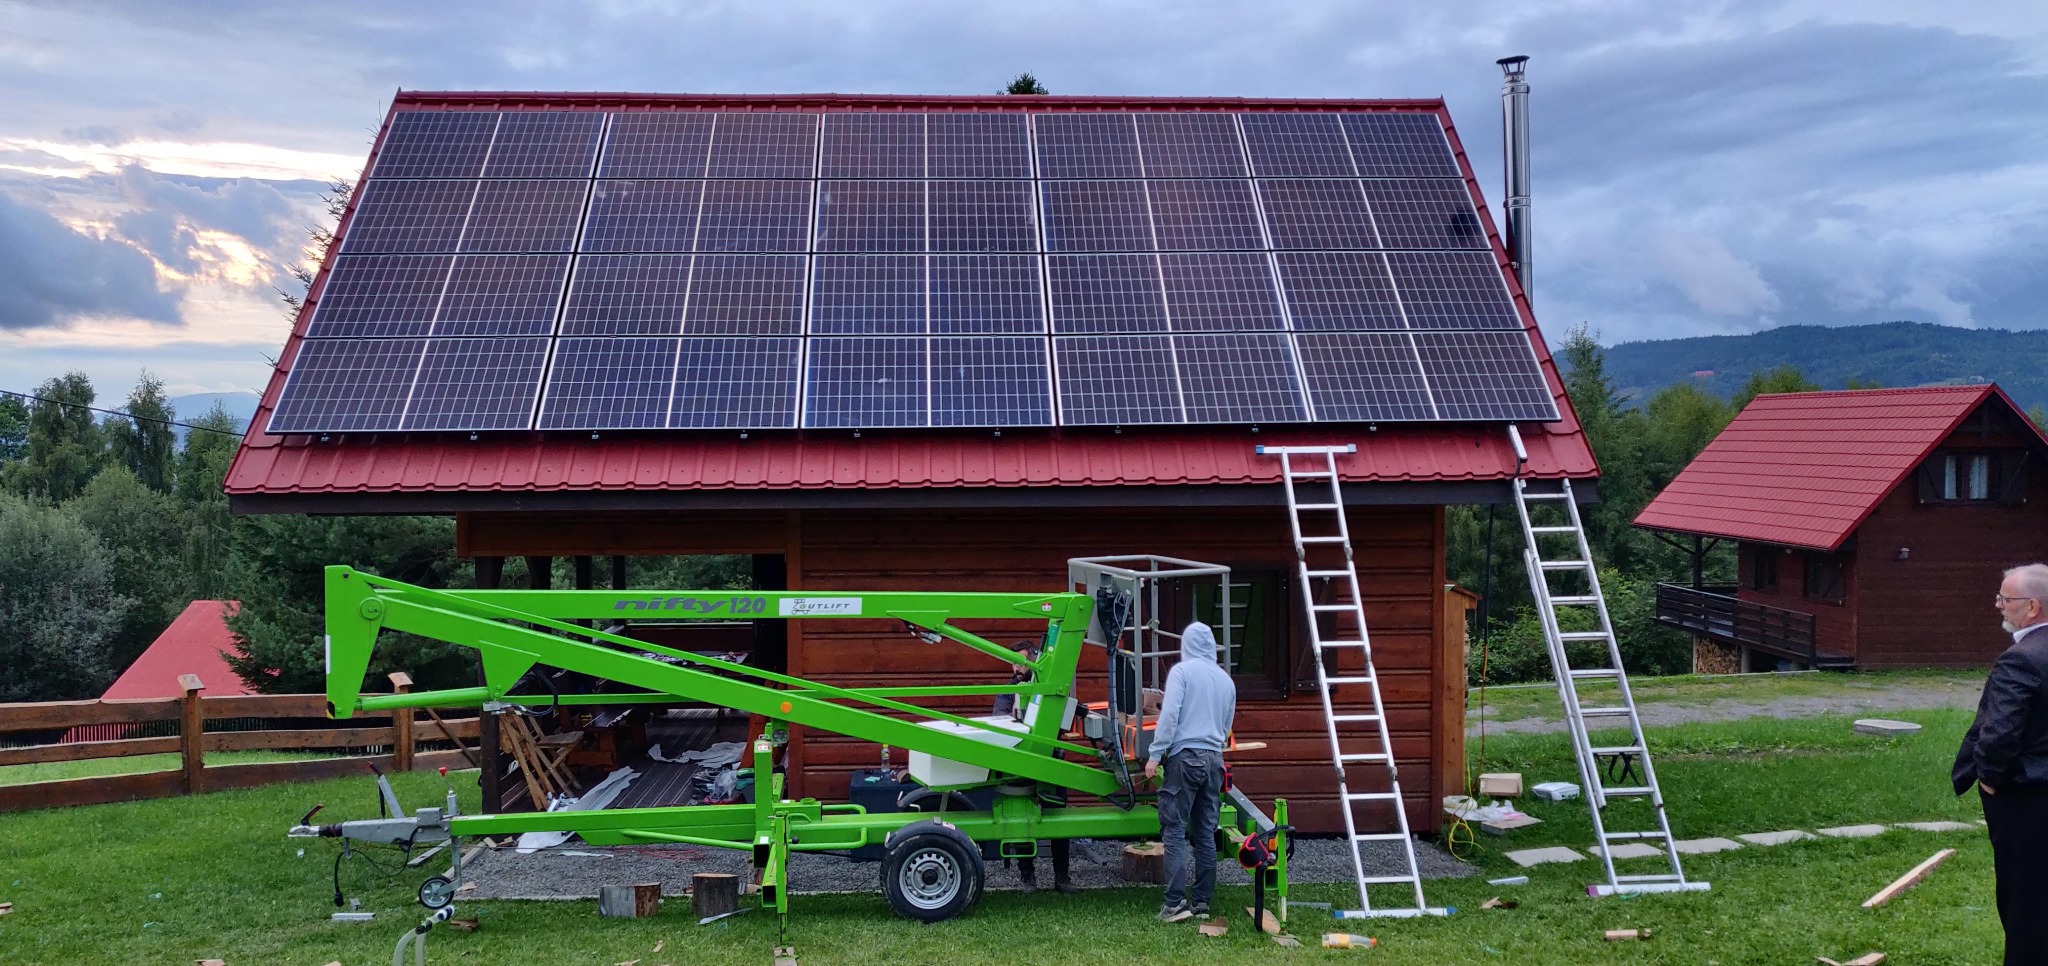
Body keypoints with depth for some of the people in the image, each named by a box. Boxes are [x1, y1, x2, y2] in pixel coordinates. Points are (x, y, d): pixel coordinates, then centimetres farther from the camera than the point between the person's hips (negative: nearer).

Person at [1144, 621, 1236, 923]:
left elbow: (1169, 714, -12)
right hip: (1214, 759, 6)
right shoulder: (1226, 679, 15)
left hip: (1185, 757, -6)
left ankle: (1175, 902, -12)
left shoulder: (1182, 670, -3)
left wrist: (1155, 755, -9)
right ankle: (1201, 901, 10)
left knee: (1174, 831, -5)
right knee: (1205, 834, 9)